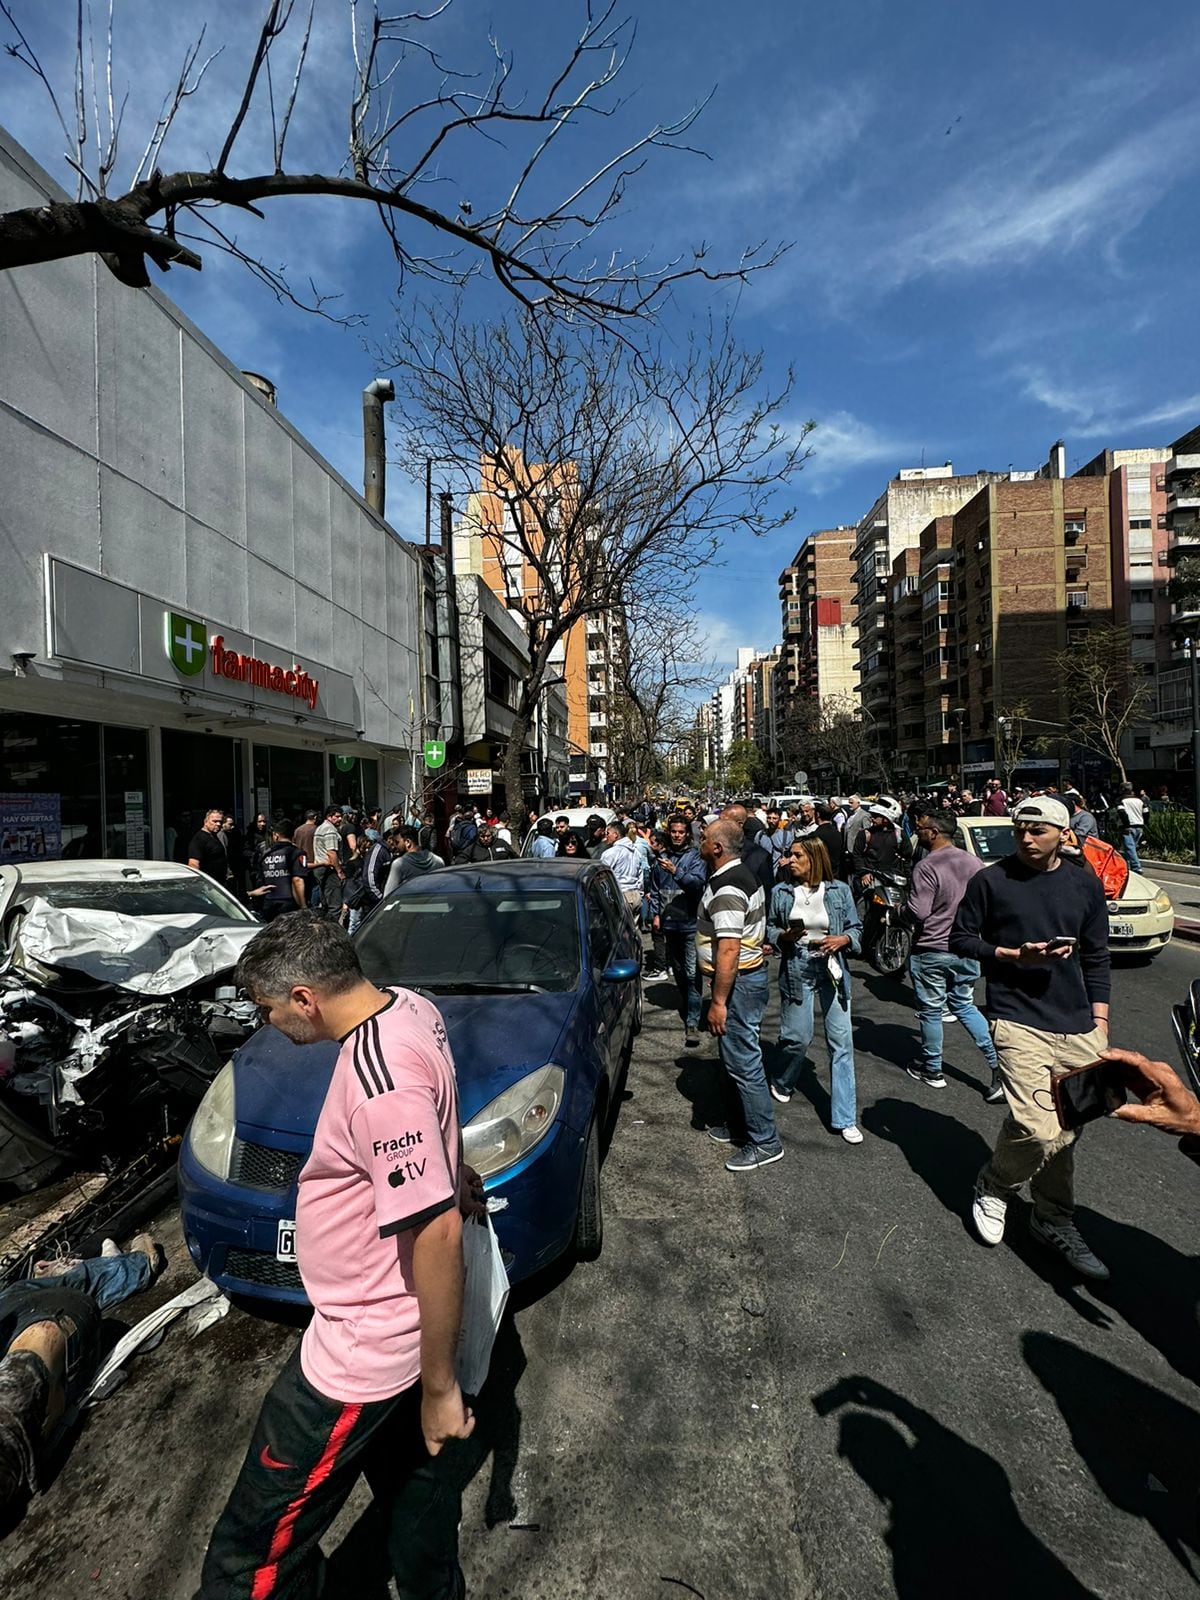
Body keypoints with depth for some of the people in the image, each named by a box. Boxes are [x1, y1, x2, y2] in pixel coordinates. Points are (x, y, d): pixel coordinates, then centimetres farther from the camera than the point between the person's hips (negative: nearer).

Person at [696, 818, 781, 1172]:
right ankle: (738, 1124, 35)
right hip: (749, 974, 11)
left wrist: (718, 1001, -24)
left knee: (743, 1063, -1)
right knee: (735, 1058, 21)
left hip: (738, 982, -11)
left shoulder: (727, 888, -24)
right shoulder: (743, 875, 9)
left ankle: (764, 1142, 11)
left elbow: (728, 949, -28)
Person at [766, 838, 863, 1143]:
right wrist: (783, 936, -13)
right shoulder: (780, 892, -1)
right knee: (798, 1037, 4)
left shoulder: (839, 891, -1)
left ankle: (844, 1118, 12)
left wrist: (842, 939, -14)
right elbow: (769, 929, 7)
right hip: (796, 969, -1)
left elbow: (856, 928, 6)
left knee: (841, 1041, 1)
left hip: (832, 967, 1)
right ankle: (782, 1083, 37)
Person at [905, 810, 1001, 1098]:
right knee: (965, 1006, 21)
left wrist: (903, 908, -4)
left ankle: (932, 1070, 23)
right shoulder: (974, 863, 1)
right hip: (967, 949, 6)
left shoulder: (926, 867, -20)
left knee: (931, 1010, 9)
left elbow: (918, 912, -24)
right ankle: (997, 1063, 13)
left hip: (931, 951, -6)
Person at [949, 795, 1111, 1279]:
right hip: (1018, 1021, -4)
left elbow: (1096, 957, 14)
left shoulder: (1086, 885, 9)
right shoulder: (991, 881, -3)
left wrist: (1100, 1021, 9)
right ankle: (992, 1189, 14)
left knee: (1065, 1132, 10)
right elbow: (961, 939, 2)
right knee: (1037, 1129, -15)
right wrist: (1015, 955, -12)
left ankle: (1055, 1222, 32)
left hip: (1077, 1028, 4)